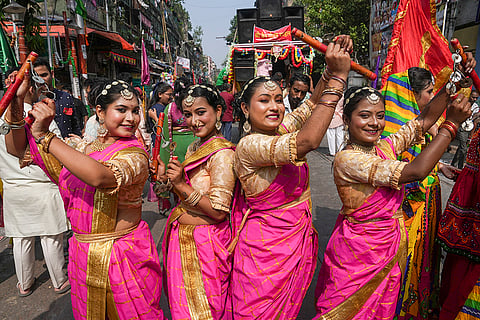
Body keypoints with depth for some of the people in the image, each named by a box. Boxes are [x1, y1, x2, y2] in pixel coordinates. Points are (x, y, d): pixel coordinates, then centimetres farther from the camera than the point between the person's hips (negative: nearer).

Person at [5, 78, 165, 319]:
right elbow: (17, 149, 6)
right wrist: (17, 101, -10)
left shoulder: (136, 154, -16)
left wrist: (44, 136, -31)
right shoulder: (79, 149, 3)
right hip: (84, 256, 5)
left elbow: (99, 176, -36)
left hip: (126, 258, -5)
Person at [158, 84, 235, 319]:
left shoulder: (222, 154, -22)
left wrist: (182, 186, -26)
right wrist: (169, 175, -4)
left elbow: (218, 211, -23)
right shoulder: (194, 148, 5)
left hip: (203, 244, -8)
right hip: (181, 238, 8)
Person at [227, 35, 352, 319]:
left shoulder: (282, 129, -1)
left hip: (299, 242, 7)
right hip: (266, 250, -7)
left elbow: (313, 101, 2)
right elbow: (307, 141, -37)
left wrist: (336, 64, -17)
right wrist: (338, 77, -32)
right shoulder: (248, 146, -25)